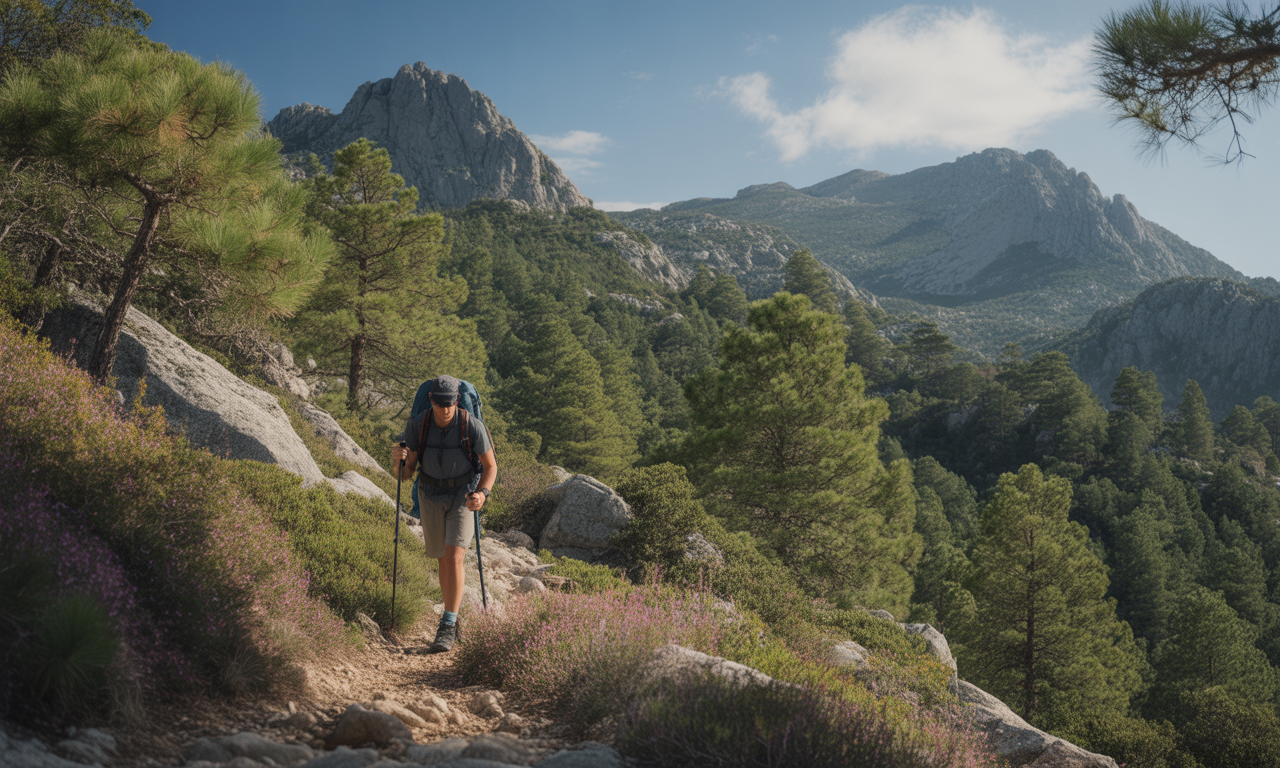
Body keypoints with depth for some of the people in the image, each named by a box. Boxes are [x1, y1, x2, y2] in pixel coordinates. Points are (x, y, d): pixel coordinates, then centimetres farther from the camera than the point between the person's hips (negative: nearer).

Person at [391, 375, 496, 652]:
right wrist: (398, 460, -35)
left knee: (453, 557, -19)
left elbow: (491, 466, -9)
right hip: (431, 497, 3)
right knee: (443, 560, 14)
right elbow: (405, 474, -11)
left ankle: (447, 628, -14)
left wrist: (482, 494, -27)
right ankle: (455, 608, 38)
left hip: (464, 496, -3)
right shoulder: (417, 426, -18)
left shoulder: (472, 426, -24)